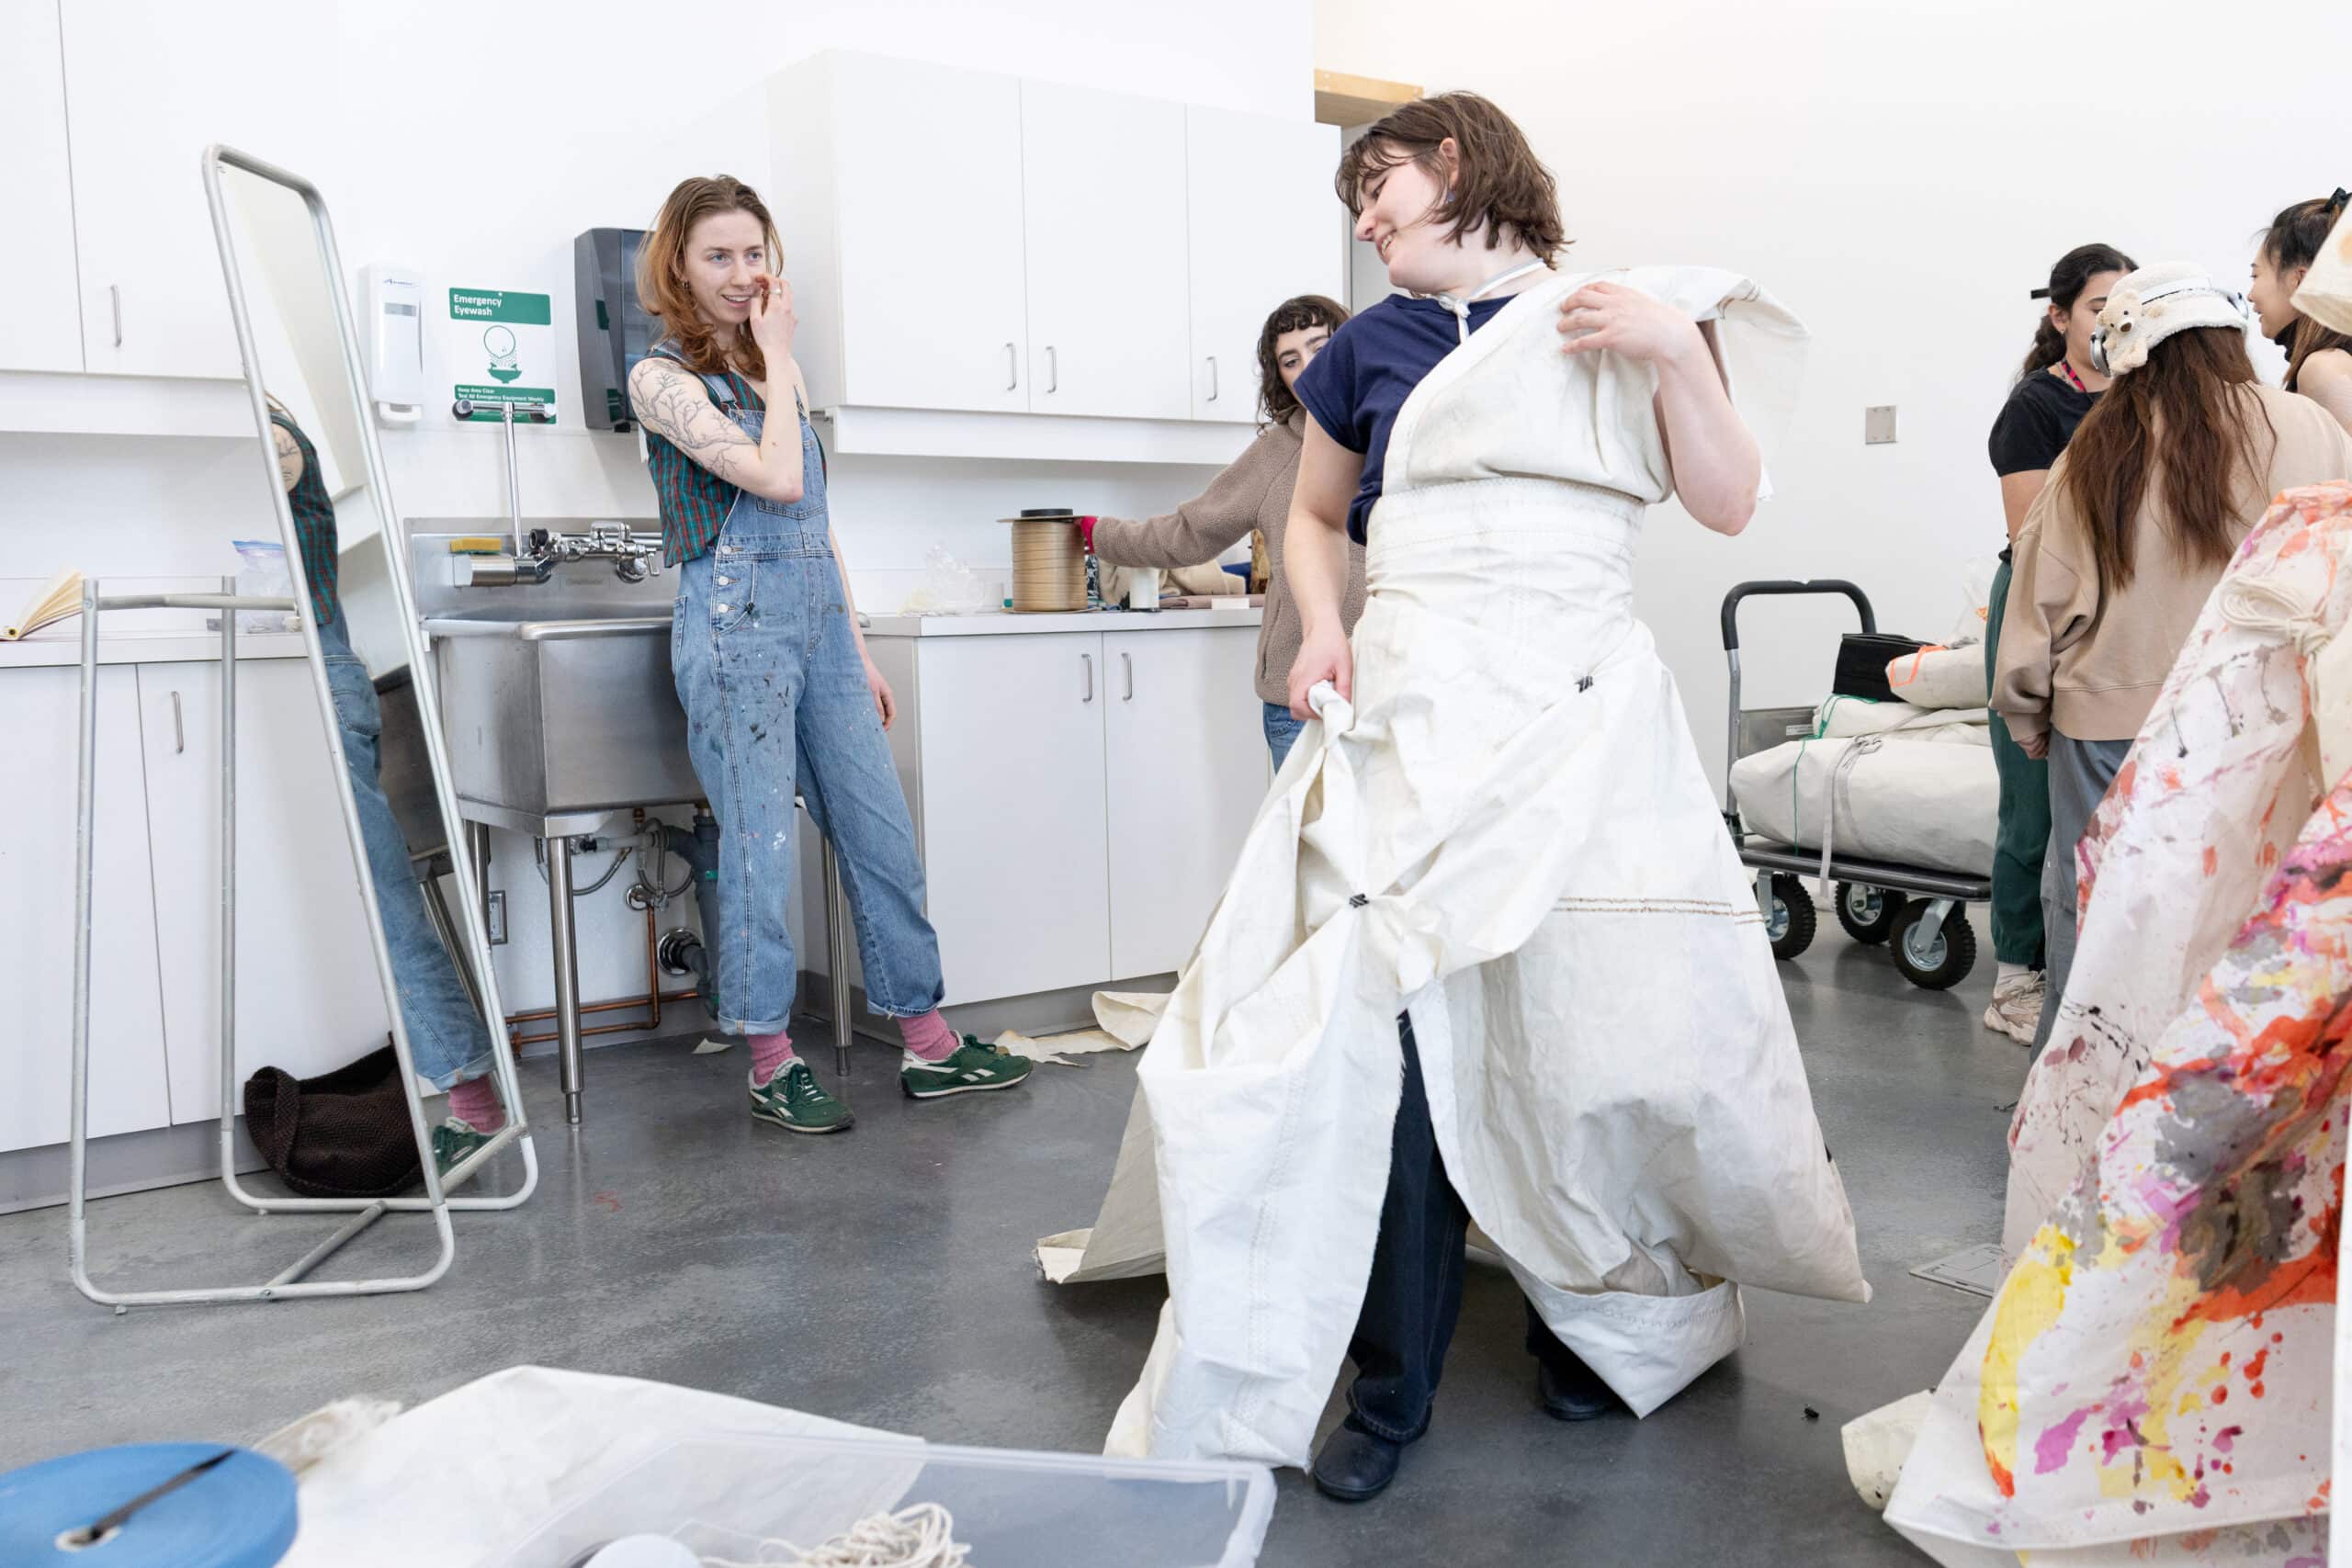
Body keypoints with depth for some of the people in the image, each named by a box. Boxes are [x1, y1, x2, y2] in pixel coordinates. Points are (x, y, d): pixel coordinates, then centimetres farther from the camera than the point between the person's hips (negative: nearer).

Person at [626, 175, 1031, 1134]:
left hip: (819, 618, 7)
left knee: (882, 834, 6)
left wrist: (858, 649, 16)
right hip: (737, 622, -7)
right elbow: (776, 478, -19)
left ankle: (929, 1048, 14)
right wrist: (775, 356, -7)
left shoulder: (779, 366, 16)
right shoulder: (662, 377, -5)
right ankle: (772, 1066, 10)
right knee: (760, 848, -3)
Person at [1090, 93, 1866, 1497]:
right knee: (1406, 1035, -5)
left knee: (1591, 1031, 0)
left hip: (1583, 716, -1)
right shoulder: (1371, 348, 13)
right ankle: (1392, 1388, 8)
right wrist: (1323, 628, 5)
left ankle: (1598, 1318, 25)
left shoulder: (1623, 317, 8)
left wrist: (1677, 353, -9)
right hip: (1413, 712, 1)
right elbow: (1315, 515, 23)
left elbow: (1728, 506, 4)